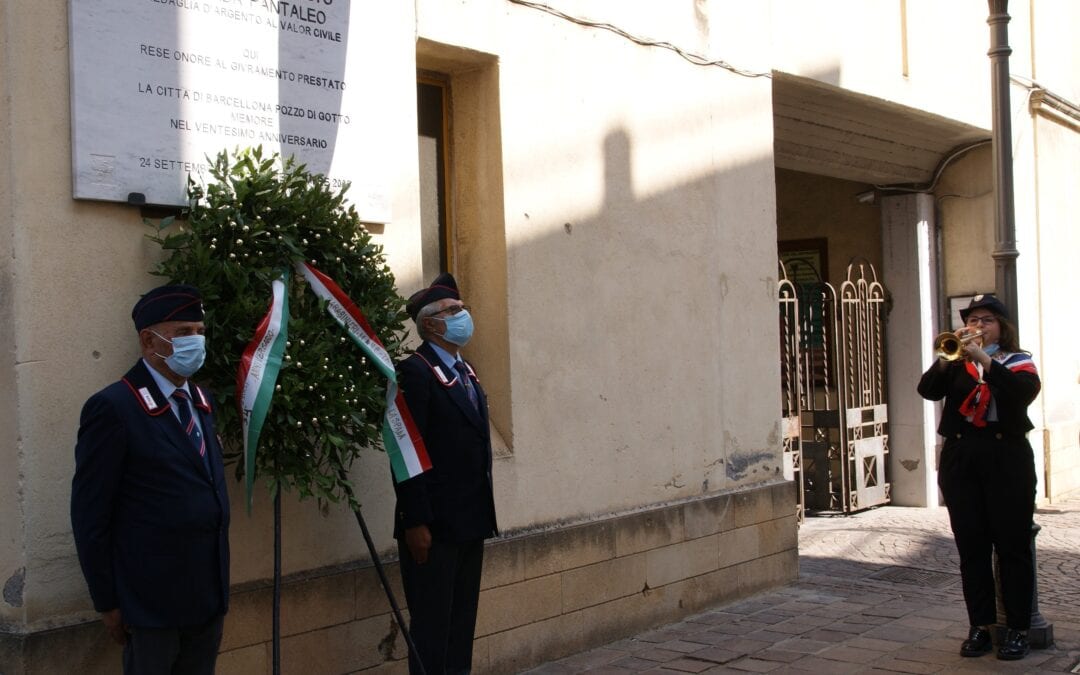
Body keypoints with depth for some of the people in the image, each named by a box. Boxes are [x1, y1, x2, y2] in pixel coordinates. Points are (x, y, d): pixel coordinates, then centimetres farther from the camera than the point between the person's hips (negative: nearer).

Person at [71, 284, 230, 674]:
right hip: (152, 600, -7)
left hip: (209, 596, 7)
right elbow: (90, 516, -12)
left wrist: (219, 582, 16)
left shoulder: (200, 401, 11)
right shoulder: (114, 408, -13)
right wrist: (108, 602, -10)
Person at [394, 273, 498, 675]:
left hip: (470, 522, 9)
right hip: (434, 525, -8)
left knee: (463, 622, 14)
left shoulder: (465, 372, 16)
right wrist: (415, 522, -20)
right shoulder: (414, 371, -12)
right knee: (432, 625, 0)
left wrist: (484, 514, 14)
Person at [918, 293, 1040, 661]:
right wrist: (947, 357, -19)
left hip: (1006, 457, -3)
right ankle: (980, 627, 11)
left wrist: (983, 358, -22)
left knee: (1012, 546, -1)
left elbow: (1025, 391, -16)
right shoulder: (956, 364, 13)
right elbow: (928, 390, -5)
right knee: (971, 549, 5)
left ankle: (1018, 629, 5)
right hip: (960, 459, 3)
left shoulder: (1017, 362, 7)